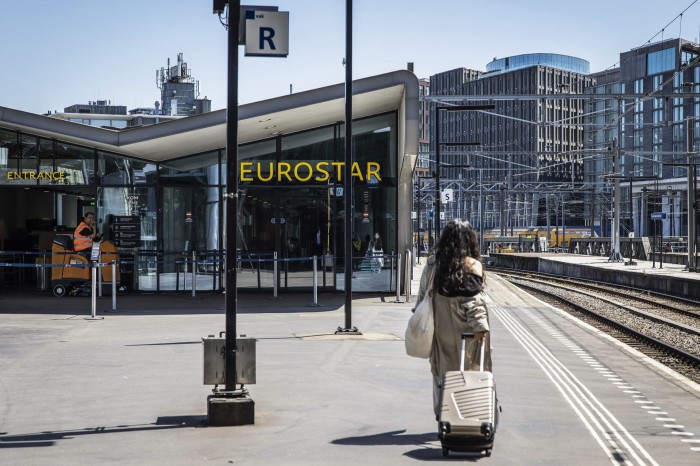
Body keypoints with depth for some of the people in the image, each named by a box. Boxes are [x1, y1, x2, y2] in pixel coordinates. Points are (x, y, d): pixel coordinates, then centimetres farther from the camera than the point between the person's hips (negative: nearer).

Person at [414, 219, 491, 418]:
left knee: (443, 371, 13)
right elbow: (474, 300, -17)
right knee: (470, 370, 6)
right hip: (464, 328, -4)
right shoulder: (472, 265, -12)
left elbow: (423, 294, 6)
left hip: (440, 327, 4)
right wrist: (480, 326, -16)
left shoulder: (432, 264, 0)